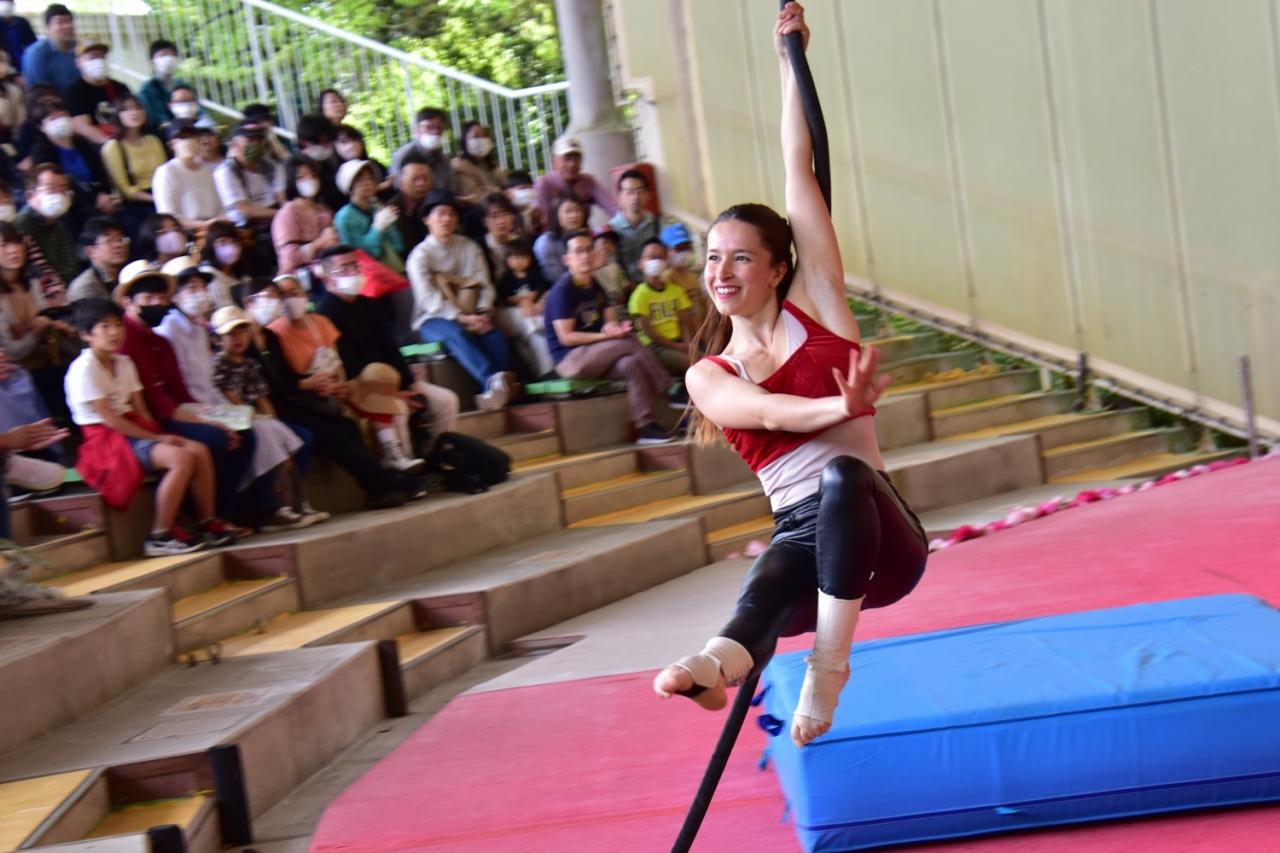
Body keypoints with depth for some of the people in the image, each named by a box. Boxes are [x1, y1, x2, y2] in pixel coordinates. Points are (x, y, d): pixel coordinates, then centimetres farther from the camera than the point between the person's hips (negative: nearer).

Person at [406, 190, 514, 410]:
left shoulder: (470, 247, 12)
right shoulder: (420, 255, -2)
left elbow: (485, 286, 4)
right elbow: (429, 299, -13)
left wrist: (483, 314, -16)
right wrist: (462, 318, -24)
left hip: (469, 317, 4)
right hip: (432, 320, -4)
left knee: (494, 336, -28)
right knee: (456, 334, -37)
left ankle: (495, 391, -37)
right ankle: (495, 381, -56)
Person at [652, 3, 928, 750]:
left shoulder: (816, 307, 7)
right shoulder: (707, 376, 11)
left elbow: (800, 174, 5)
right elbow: (767, 412, -12)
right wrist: (843, 403, -32)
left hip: (878, 534, -1)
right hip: (801, 535, 1)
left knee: (842, 472, -38)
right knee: (769, 585, -36)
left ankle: (830, 662, -39)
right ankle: (716, 663, -70)